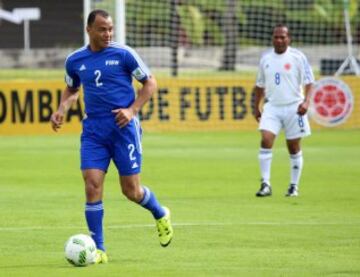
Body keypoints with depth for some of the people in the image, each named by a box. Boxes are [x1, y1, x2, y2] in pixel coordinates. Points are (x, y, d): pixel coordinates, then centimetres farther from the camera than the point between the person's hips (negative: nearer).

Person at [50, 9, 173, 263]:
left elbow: (150, 82, 1)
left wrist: (132, 110, -11)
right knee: (92, 186, -11)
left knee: (131, 190, 2)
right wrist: (62, 109, 3)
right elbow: (71, 90, 23)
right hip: (93, 130, 3)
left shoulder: (123, 54, -5)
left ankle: (161, 215, 35)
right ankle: (98, 249, -4)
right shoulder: (75, 60, 6)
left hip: (123, 128, -3)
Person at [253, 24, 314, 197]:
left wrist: (306, 101, -19)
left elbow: (309, 81, -5)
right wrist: (256, 107, 18)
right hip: (272, 107, 2)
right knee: (266, 140, -16)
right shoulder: (265, 58, 8)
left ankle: (294, 186, 18)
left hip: (293, 107, -2)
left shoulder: (298, 57, -4)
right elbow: (260, 85, 18)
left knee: (294, 148, 5)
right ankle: (265, 184, -15)